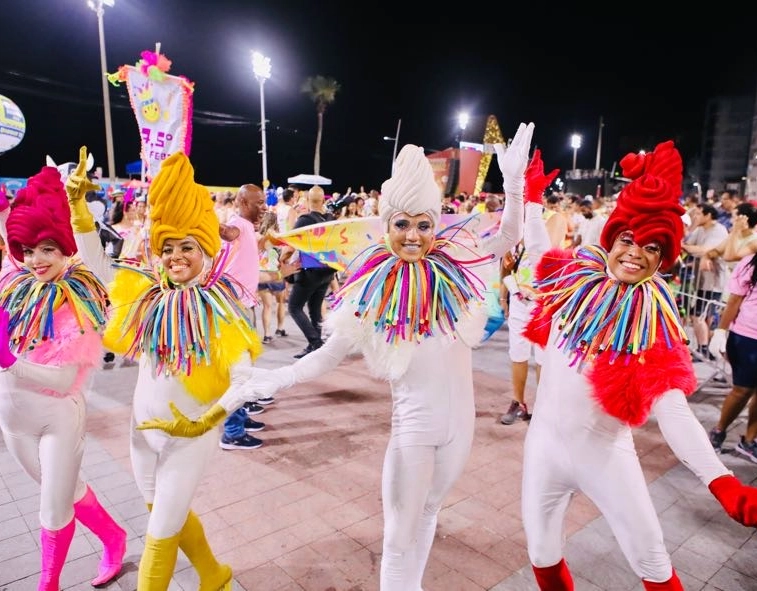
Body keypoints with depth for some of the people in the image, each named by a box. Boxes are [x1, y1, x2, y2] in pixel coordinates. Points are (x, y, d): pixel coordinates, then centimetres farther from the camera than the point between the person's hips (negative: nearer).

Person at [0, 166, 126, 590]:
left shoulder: (79, 301, -21)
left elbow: (66, 379, -25)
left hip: (59, 416, -6)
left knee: (55, 510, 11)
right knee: (64, 491, 22)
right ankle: (115, 539, 45)